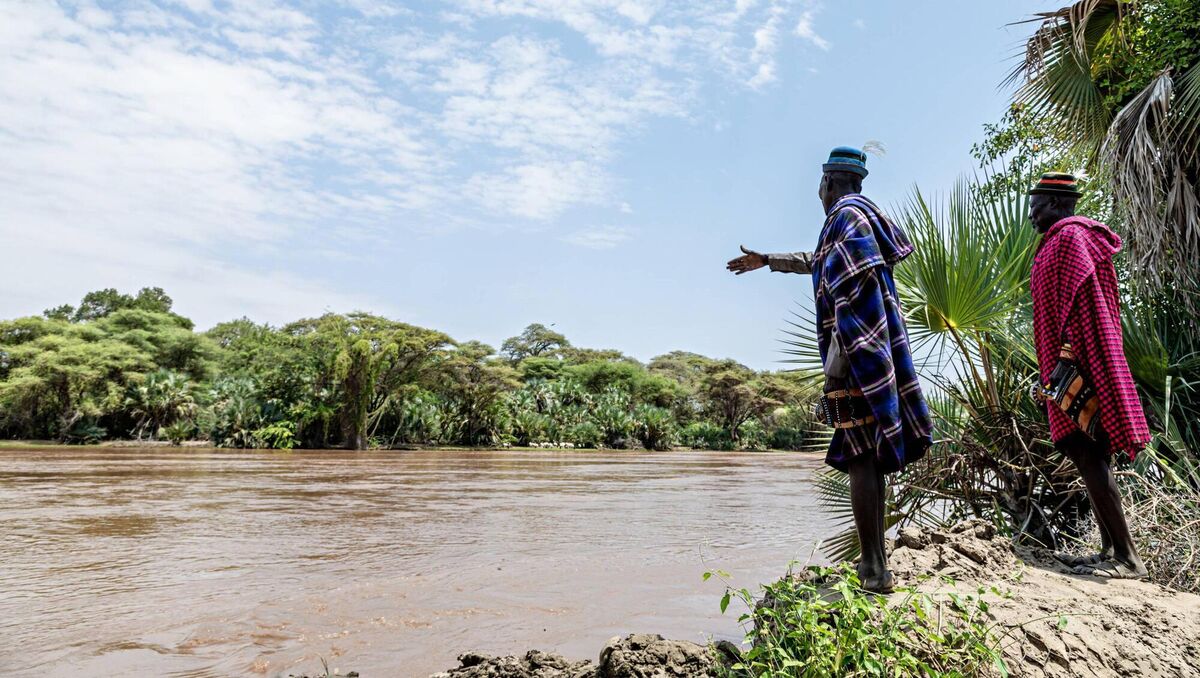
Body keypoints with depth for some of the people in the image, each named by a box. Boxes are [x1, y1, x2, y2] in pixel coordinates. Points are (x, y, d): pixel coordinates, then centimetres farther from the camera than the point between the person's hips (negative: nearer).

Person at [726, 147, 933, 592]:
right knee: (873, 458, 10)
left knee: (860, 459, -8)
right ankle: (876, 563, 16)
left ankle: (873, 571, -6)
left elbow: (859, 293, -19)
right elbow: (819, 262, 40)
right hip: (876, 350, 9)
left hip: (858, 354, -9)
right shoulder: (859, 217, 21)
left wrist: (837, 363, -22)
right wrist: (767, 261, 50)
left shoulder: (846, 217, -8)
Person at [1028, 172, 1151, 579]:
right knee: (1090, 458, 10)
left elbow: (1072, 309, -18)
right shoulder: (1081, 236, 22)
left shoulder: (1067, 238, -8)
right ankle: (1110, 551, 15)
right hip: (1091, 362, 10)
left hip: (1077, 365, -10)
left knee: (1088, 457, -11)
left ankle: (1126, 558, -8)